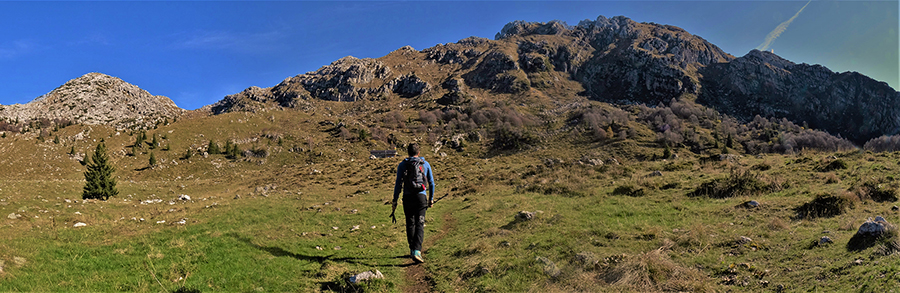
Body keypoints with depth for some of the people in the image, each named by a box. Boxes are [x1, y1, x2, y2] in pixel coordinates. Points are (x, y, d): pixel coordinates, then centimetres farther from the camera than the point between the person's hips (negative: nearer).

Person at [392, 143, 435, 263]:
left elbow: (398, 184, -3)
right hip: (421, 197, 0)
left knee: (410, 224, 14)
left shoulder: (402, 165, 3)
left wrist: (395, 200, 1)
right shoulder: (425, 164, 8)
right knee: (420, 225, -4)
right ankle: (417, 251, -19)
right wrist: (431, 199, 18)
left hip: (408, 198, 1)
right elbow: (431, 183, 10)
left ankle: (412, 250, 23)